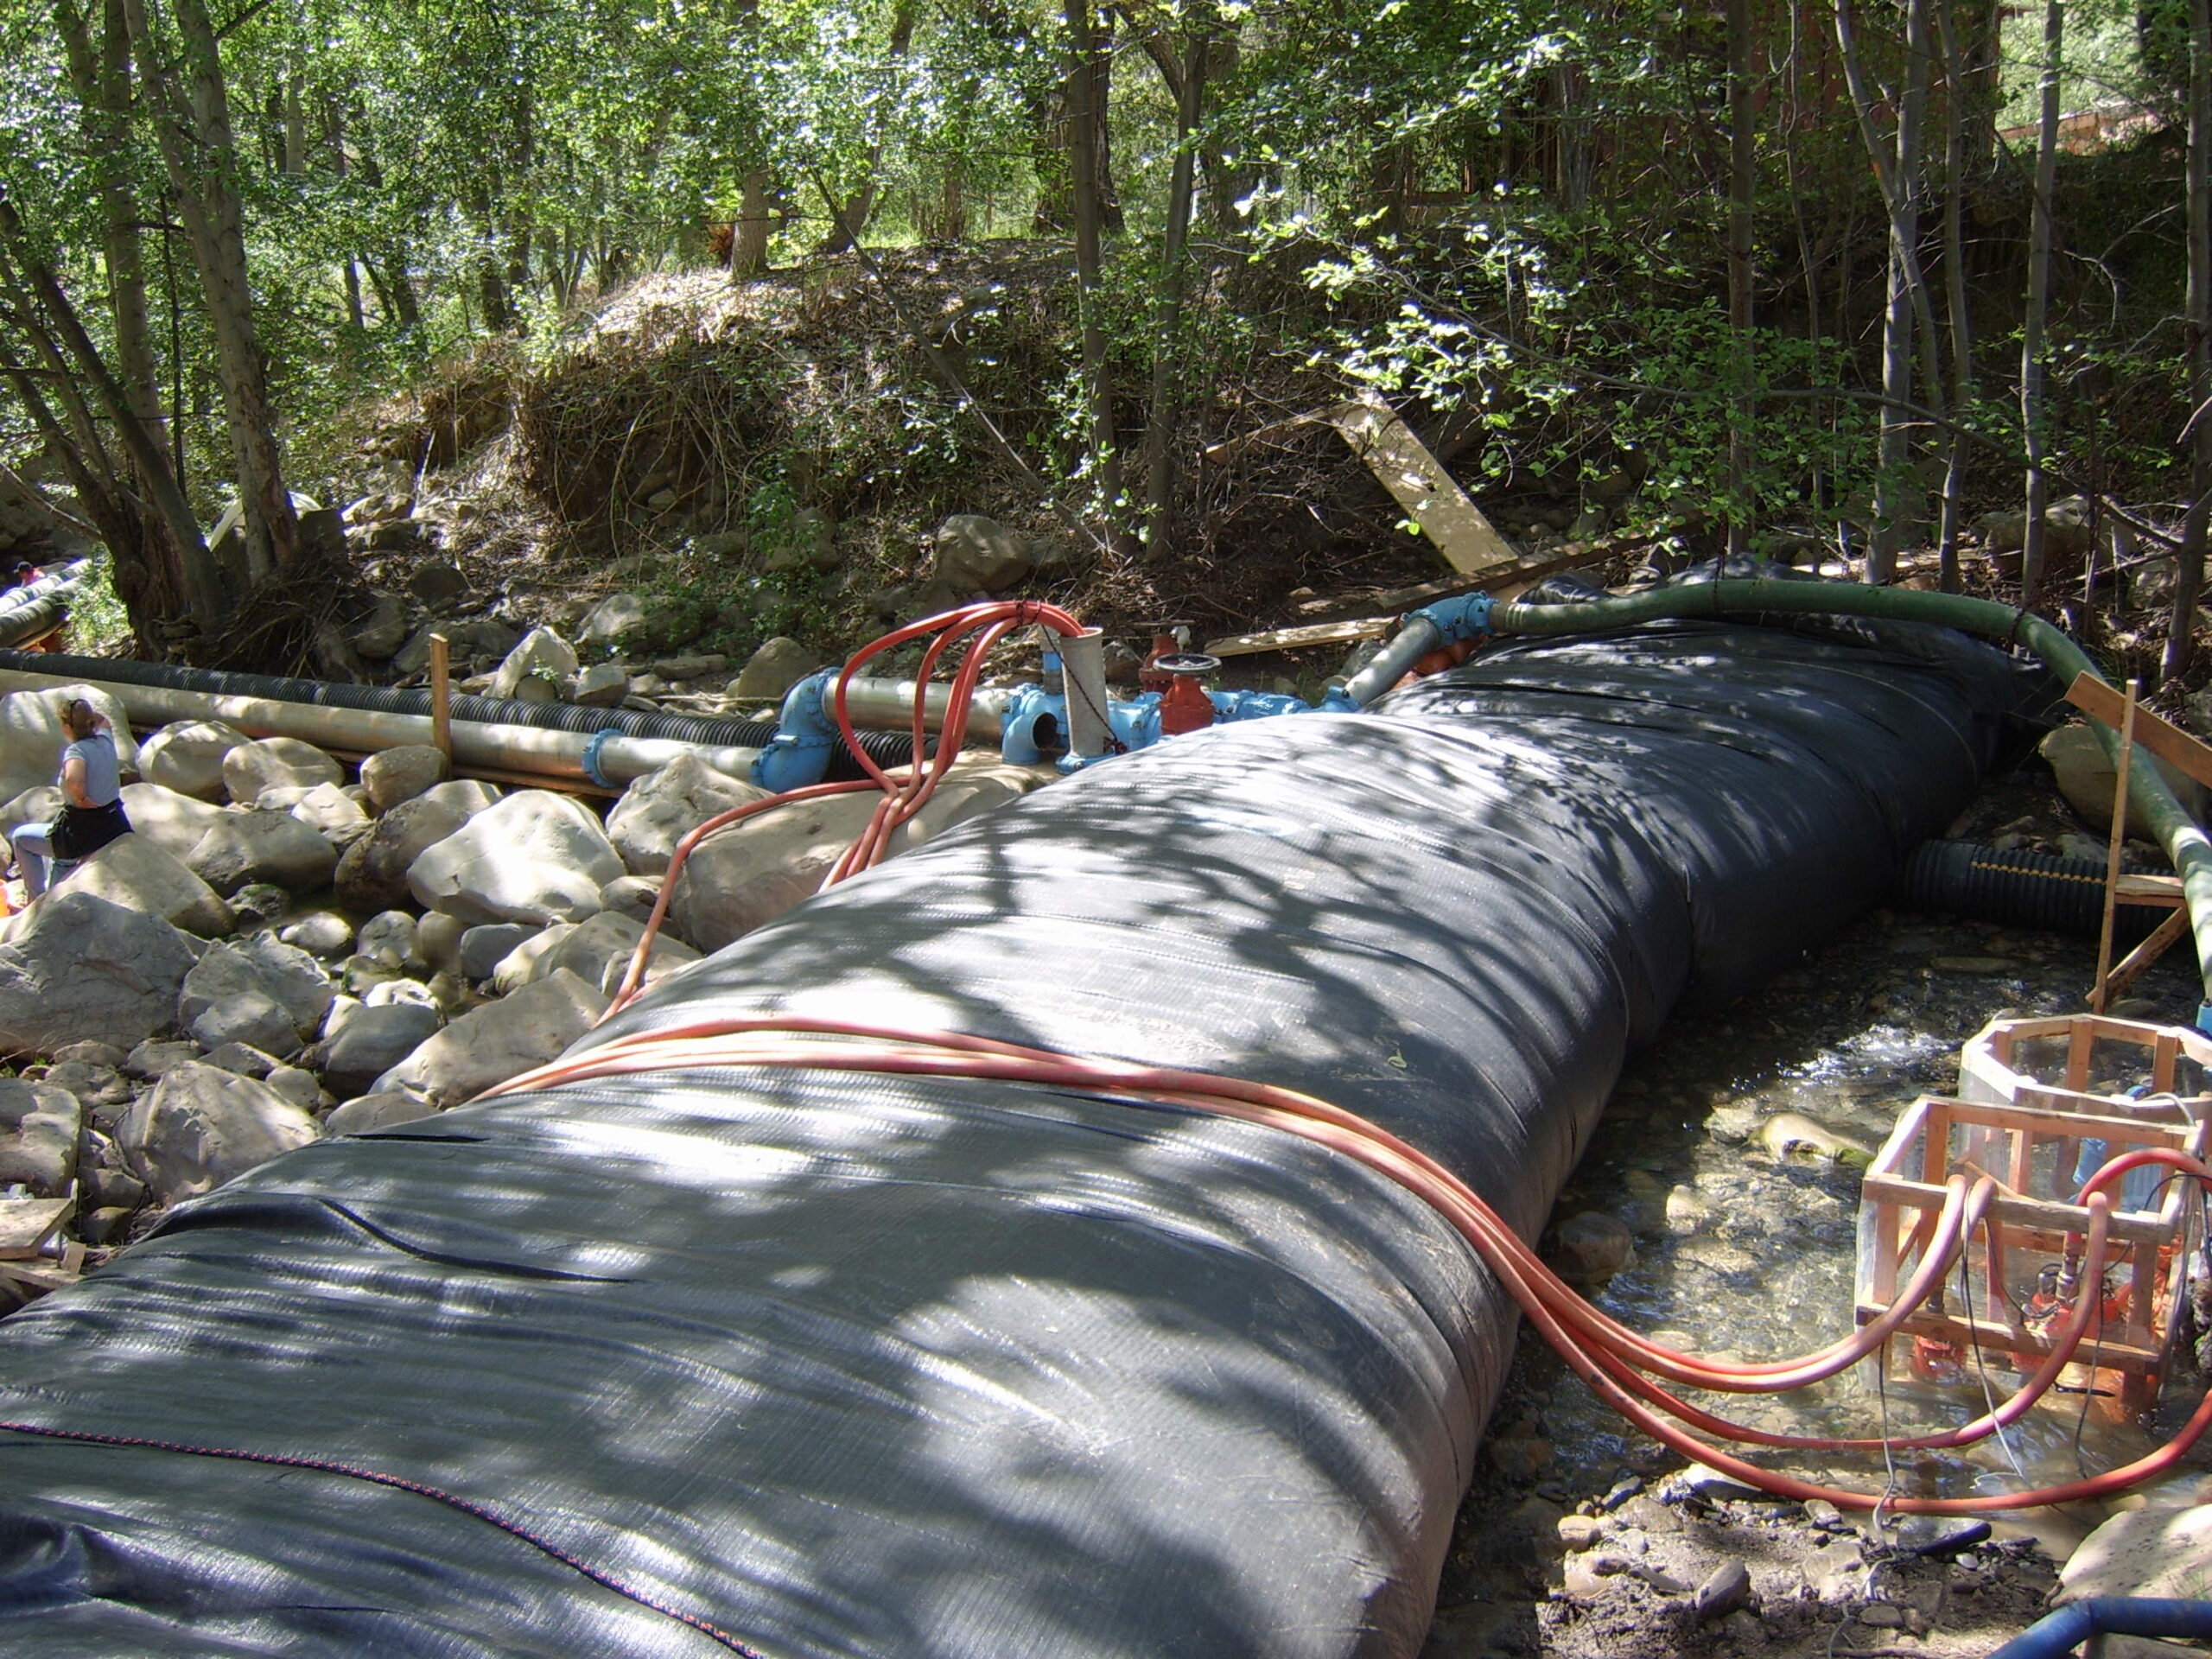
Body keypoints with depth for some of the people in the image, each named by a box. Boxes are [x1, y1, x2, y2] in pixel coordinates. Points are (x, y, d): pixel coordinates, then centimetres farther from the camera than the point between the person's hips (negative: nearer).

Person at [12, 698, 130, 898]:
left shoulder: (76, 751, -19)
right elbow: (103, 721, 27)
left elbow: (73, 779, -42)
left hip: (86, 834, -8)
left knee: (21, 838, 18)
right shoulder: (106, 740, 1)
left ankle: (37, 902, 22)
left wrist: (81, 799, -24)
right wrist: (87, 712, 12)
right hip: (116, 827, 8)